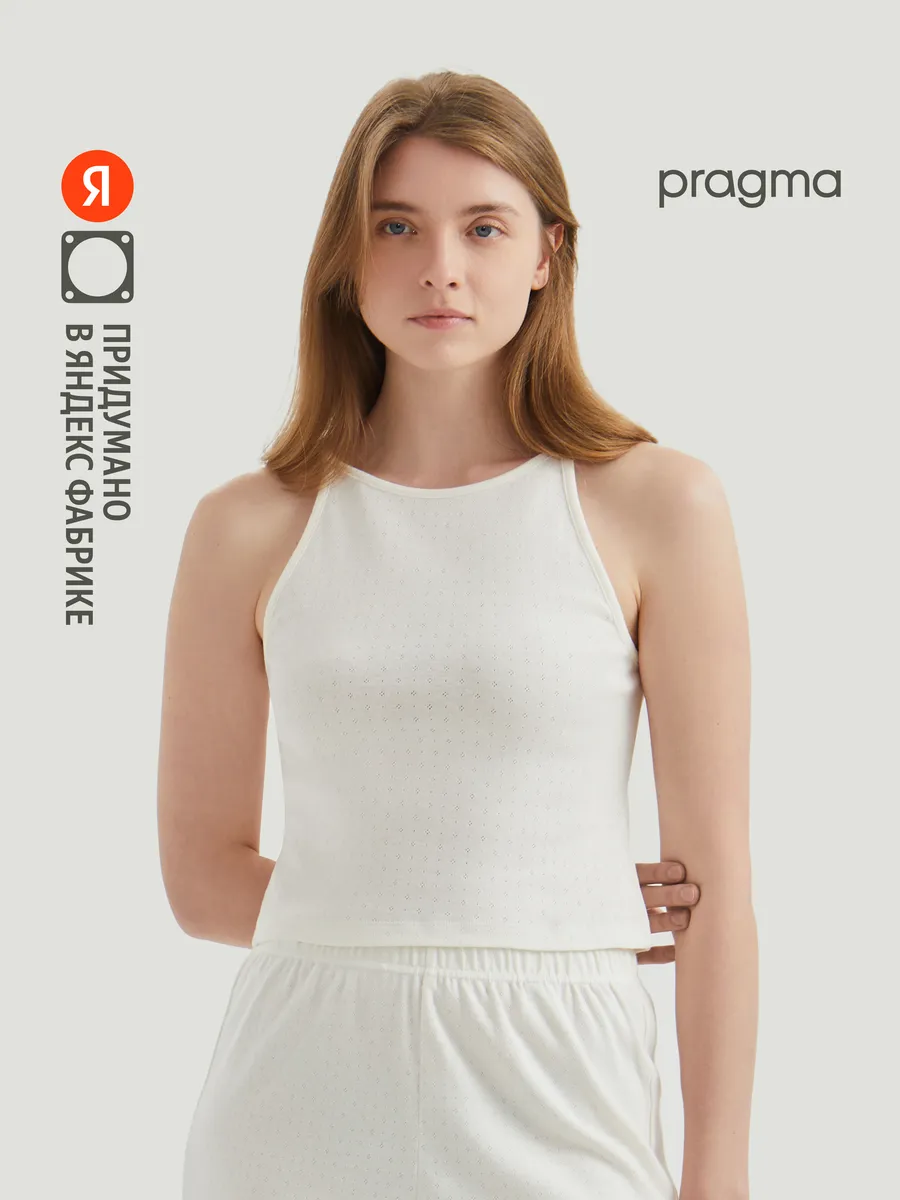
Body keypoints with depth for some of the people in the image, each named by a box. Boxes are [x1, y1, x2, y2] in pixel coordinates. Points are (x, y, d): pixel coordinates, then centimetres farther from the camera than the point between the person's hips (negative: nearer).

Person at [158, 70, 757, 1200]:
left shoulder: (657, 504, -3)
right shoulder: (248, 529, 1)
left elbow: (715, 879, -3)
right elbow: (203, 875, 5)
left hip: (550, 1102, -1)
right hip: (300, 1095, 2)